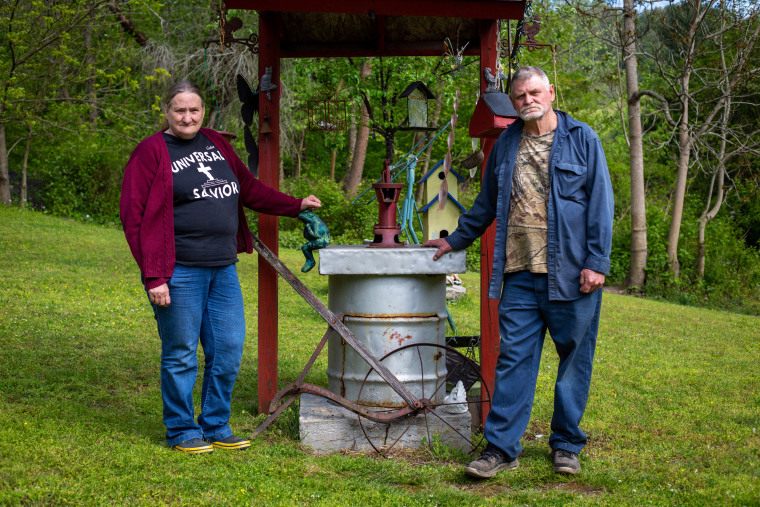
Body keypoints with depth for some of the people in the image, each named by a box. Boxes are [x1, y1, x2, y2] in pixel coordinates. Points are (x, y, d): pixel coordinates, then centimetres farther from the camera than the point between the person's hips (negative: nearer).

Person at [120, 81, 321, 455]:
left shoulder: (215, 144, 15)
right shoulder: (152, 152, -4)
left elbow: (248, 188, 28)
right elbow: (135, 217, -9)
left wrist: (296, 205, 27)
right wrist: (153, 276, -15)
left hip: (223, 269, 6)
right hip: (179, 272, -6)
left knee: (229, 350, 8)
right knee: (181, 355, 2)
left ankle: (216, 427, 23)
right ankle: (182, 432, 17)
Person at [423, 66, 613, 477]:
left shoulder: (581, 139, 2)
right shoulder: (505, 145, 13)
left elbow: (600, 203, -1)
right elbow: (487, 203, 26)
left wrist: (596, 261, -8)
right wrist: (455, 240, 29)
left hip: (570, 272, -3)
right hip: (520, 272, 3)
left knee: (575, 356, 6)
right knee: (513, 358, 1)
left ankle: (566, 444, 20)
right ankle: (502, 447, 6)